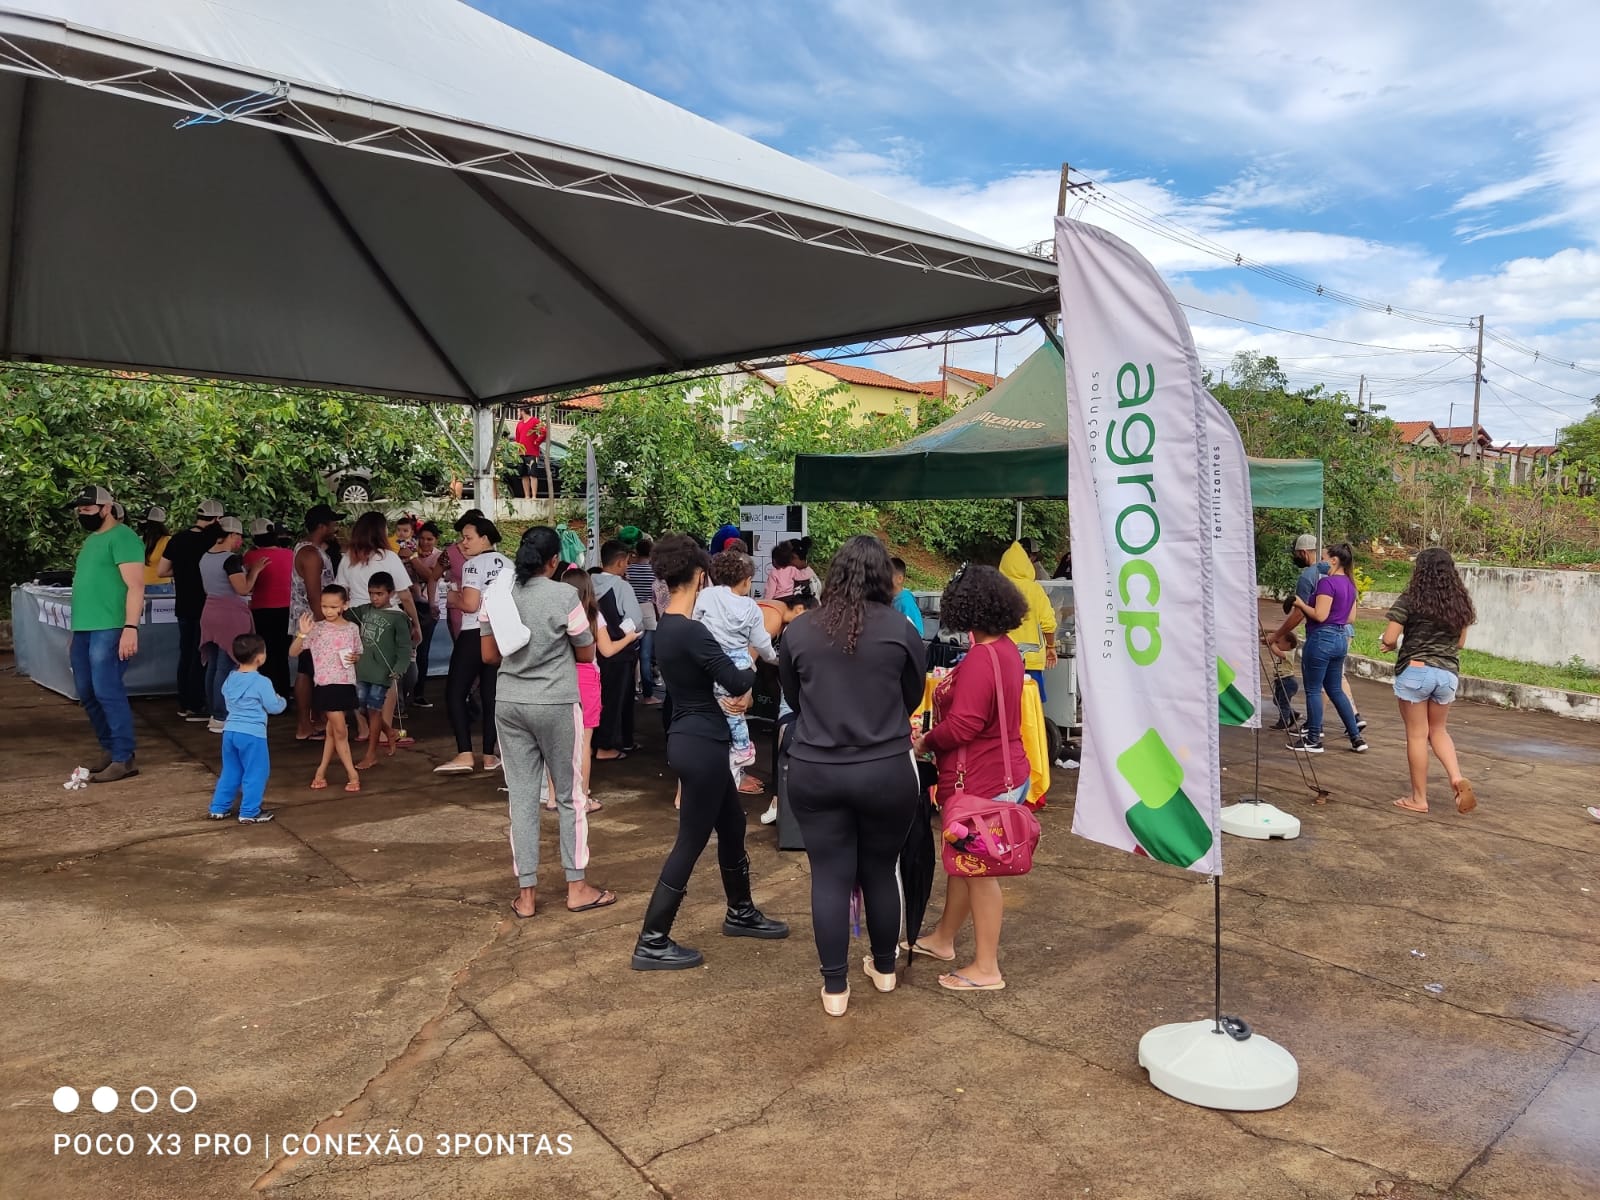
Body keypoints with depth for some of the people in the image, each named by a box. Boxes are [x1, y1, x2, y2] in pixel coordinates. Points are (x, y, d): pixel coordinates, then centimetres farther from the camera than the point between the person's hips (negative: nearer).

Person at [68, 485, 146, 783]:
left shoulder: (121, 537, -8)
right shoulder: (91, 539, 20)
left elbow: (135, 586, -16)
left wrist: (130, 627, -24)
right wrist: (78, 626, 19)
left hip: (109, 629, -9)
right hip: (84, 629, 9)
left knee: (107, 692, -9)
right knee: (87, 693, 11)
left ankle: (124, 759, -4)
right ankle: (109, 749, 22)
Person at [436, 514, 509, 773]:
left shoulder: (473, 564, -10)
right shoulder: (508, 564, 10)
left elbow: (470, 604, -19)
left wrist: (453, 599, 1)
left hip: (475, 634, -6)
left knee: (455, 693, 1)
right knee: (491, 695, 10)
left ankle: (465, 755, -7)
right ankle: (489, 755, 12)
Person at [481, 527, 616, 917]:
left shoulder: (498, 593, 2)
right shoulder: (564, 596, -11)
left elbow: (489, 654, 8)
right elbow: (587, 654, -3)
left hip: (509, 703, 4)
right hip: (556, 704, -4)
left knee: (522, 796, 8)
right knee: (569, 796, 9)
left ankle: (526, 894, 13)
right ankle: (576, 887, 16)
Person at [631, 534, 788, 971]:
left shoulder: (665, 627, 8)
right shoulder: (690, 631, -22)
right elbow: (736, 681, -21)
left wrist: (729, 694, 3)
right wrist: (754, 673, 0)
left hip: (691, 739, 10)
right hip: (701, 745, -10)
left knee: (732, 826, 21)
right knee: (691, 842, 0)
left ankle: (740, 913, 38)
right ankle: (651, 944, 8)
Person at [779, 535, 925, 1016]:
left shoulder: (798, 631, -2)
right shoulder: (900, 629, -7)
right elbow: (913, 698, 7)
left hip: (814, 771, 1)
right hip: (886, 772, 0)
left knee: (829, 876, 9)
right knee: (880, 871, 17)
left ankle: (835, 988, 17)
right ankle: (884, 968, 35)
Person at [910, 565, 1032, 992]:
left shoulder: (980, 659, -24)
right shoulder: (1007, 649, 7)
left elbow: (962, 726, -26)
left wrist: (924, 743, -11)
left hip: (982, 782, -10)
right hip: (1005, 771, 10)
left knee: (978, 870, 4)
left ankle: (986, 969, 17)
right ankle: (943, 939, 39)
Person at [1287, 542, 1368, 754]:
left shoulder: (1327, 582, -16)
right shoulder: (1349, 584, 12)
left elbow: (1320, 615, -20)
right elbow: (1350, 617, 16)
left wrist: (1301, 604, -7)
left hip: (1322, 638, -9)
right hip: (1341, 638, 9)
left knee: (1313, 690, 1)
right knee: (1335, 689, 17)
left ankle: (1313, 740, 8)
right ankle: (1357, 738, 16)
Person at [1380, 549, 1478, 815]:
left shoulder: (1410, 600, -11)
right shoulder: (1459, 602, 5)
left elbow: (1389, 639, -12)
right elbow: (1460, 642, 14)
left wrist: (1393, 645, 9)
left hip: (1415, 671, -5)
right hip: (1448, 673, 5)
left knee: (1417, 735, 5)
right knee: (1438, 729, 23)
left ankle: (1418, 798, 12)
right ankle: (1457, 778, 3)